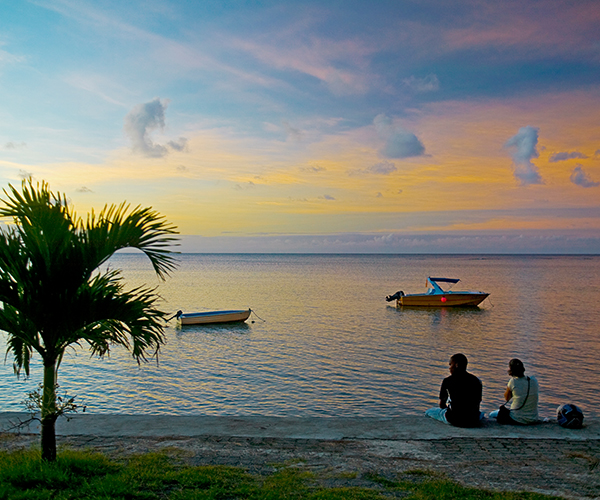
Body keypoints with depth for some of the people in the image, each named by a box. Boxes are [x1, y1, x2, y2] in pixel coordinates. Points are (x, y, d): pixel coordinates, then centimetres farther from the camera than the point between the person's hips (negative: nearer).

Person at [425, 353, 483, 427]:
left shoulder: (447, 381, -6)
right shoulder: (477, 381, 3)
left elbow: (441, 405, 4)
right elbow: (478, 403, 12)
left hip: (454, 420, -3)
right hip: (473, 421, 3)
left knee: (428, 411, 22)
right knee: (481, 413, 41)